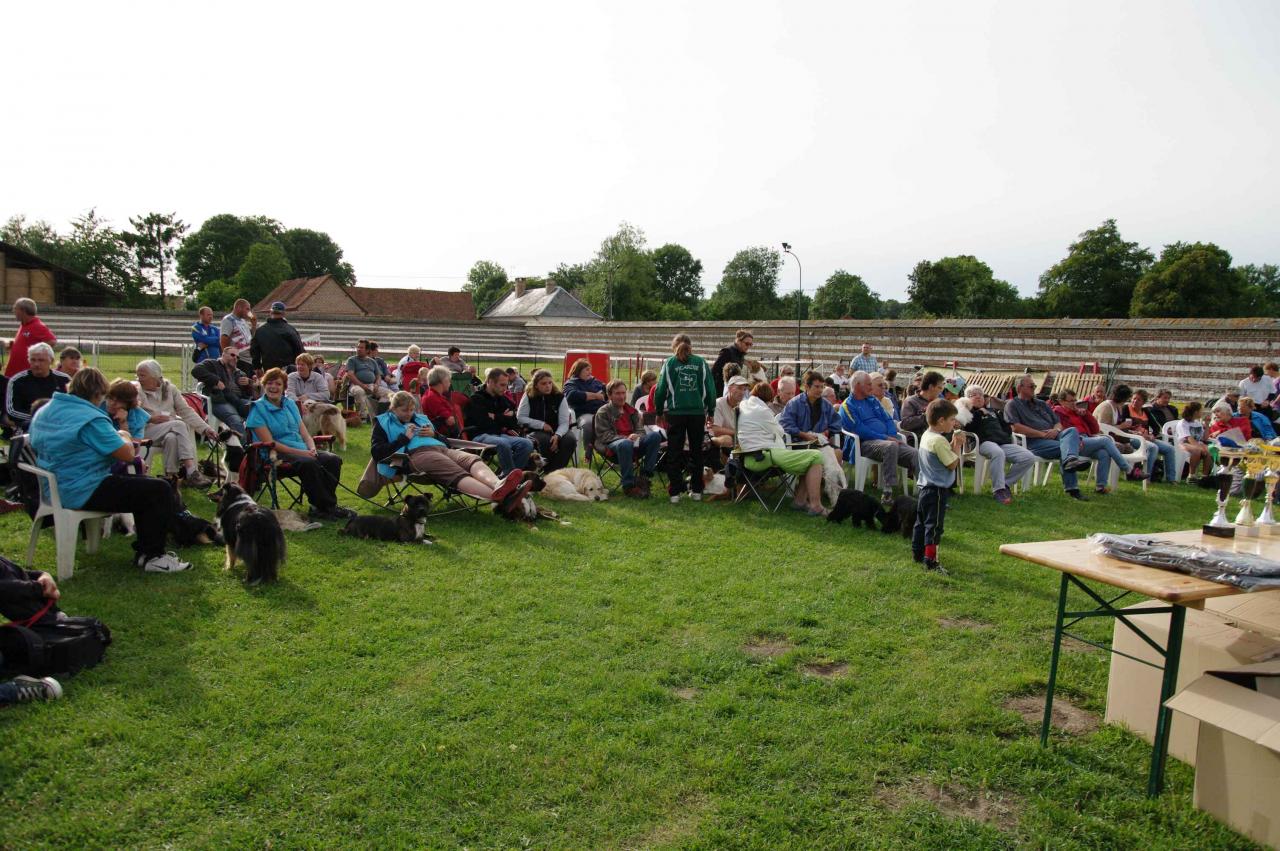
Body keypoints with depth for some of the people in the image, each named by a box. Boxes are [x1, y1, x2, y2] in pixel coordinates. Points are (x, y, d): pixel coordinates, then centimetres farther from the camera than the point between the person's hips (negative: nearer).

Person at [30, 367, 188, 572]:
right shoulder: (90, 419, -20)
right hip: (84, 493, -10)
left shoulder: (43, 412, 9)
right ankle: (152, 556, -3)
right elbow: (127, 454, -19)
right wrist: (124, 439, 5)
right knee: (161, 491, -9)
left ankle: (143, 548, 20)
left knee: (143, 484, 22)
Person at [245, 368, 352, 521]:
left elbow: (304, 433, 16)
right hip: (276, 455, -6)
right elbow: (269, 443, -10)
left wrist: (312, 448, -7)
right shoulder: (258, 408, -1)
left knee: (334, 460, -19)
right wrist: (300, 452, -18)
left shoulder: (290, 404, 18)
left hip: (302, 452, 6)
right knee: (309, 464, -35)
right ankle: (328, 507, -25)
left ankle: (321, 506, -17)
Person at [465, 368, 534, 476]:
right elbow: (484, 423, -13)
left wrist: (495, 417, 1)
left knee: (527, 444, -18)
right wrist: (503, 418, 1)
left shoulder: (502, 399, 20)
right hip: (480, 435, -7)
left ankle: (504, 474, -15)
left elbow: (513, 421, 16)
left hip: (499, 435, 7)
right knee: (503, 443, -38)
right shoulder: (476, 399, -1)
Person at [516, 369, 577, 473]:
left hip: (557, 431, 2)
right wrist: (542, 425, -13)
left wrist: (557, 435, -29)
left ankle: (555, 469, -13)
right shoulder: (528, 396, -2)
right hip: (535, 431, -2)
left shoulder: (559, 396, -3)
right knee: (545, 440, -36)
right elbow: (520, 417, -6)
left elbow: (564, 422, -9)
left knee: (571, 439, -27)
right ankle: (546, 470, -11)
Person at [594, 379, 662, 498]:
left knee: (655, 436, -22)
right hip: (612, 445, -5)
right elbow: (604, 436, -5)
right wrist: (626, 438, -18)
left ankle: (644, 476, -23)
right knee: (625, 444, -41)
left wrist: (636, 437, -10)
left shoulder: (632, 411, 23)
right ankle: (629, 485, -33)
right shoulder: (603, 413, 7)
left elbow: (641, 431, 17)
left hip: (633, 443, 5)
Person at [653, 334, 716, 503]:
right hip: (698, 412, 1)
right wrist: (711, 411, 14)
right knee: (696, 452, 13)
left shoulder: (669, 363, 0)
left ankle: (675, 492, 4)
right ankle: (696, 490, 16)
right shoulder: (701, 363, 2)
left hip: (675, 413, -1)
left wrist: (659, 411, 12)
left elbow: (661, 389, 0)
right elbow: (710, 388, 3)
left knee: (674, 452, 6)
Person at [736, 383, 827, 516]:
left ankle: (800, 500, 10)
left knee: (807, 459, 18)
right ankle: (815, 506, -16)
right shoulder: (762, 411, -10)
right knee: (816, 457, -13)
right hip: (765, 456, -10)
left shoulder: (742, 406, 15)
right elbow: (780, 433, 3)